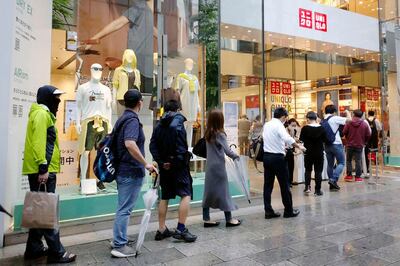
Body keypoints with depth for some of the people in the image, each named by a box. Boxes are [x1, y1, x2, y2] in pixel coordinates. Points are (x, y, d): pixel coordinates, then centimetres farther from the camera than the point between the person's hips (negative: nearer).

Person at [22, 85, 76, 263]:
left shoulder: (45, 113, 21)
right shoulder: (41, 114, -11)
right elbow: (38, 142, -21)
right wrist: (43, 167, -26)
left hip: (43, 170, 11)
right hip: (42, 171, -11)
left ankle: (34, 249, 24)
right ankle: (57, 252, 1)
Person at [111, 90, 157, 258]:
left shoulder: (123, 118, 13)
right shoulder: (132, 120, -17)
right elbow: (130, 144, -33)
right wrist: (146, 164, -26)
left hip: (123, 170, 10)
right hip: (131, 171, -10)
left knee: (123, 208, 19)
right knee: (125, 209, -1)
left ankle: (119, 240, 30)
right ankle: (120, 246, 9)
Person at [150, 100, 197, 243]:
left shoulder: (159, 125, 13)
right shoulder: (178, 120, -6)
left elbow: (152, 145, 3)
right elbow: (181, 145, -20)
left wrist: (161, 161, -3)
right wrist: (177, 161, -15)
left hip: (165, 165, 7)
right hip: (178, 165, -7)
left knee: (164, 197, 12)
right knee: (186, 195, -2)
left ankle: (161, 230, 18)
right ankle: (181, 229, -5)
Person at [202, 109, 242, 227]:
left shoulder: (207, 134, 5)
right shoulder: (220, 134, -14)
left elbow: (213, 149, 6)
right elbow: (227, 150, -19)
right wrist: (236, 156, -2)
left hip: (210, 166, 6)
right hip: (218, 166, -6)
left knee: (209, 191, 10)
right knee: (223, 191, 4)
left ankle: (206, 219, 14)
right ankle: (229, 219, 16)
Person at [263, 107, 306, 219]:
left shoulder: (266, 125, 11)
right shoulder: (279, 125, -12)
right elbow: (287, 138, -29)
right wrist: (299, 146, -23)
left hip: (266, 156, 7)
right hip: (278, 157, -7)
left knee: (268, 185, 9)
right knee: (284, 185, 5)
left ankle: (268, 211, 13)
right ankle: (289, 211, 15)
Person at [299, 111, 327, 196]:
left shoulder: (305, 128, -11)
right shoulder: (321, 128, -5)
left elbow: (301, 139, -6)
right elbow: (325, 140, 1)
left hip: (308, 152, -1)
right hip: (319, 153, 1)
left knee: (308, 170, 17)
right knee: (318, 171, 7)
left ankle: (307, 186, 8)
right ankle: (317, 190, 9)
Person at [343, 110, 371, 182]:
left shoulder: (349, 123, -7)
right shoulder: (365, 125, -3)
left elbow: (344, 132, -2)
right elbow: (368, 135, 1)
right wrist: (364, 142, 18)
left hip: (350, 145, 0)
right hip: (359, 145, 0)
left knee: (348, 160, 12)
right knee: (358, 161, 4)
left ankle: (349, 175, 11)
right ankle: (358, 177, 6)